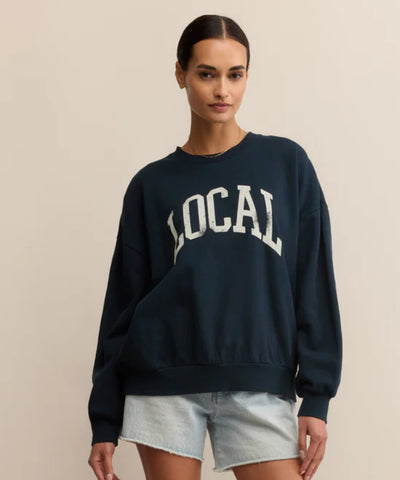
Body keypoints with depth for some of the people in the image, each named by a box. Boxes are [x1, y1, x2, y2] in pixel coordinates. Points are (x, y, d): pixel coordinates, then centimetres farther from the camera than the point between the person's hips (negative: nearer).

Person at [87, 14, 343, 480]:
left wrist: (316, 395, -3)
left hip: (260, 383, 0)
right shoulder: (152, 184, 7)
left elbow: (314, 284, 4)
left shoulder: (287, 163, 6)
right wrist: (105, 419, 7)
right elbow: (124, 300, 8)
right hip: (164, 382, 1)